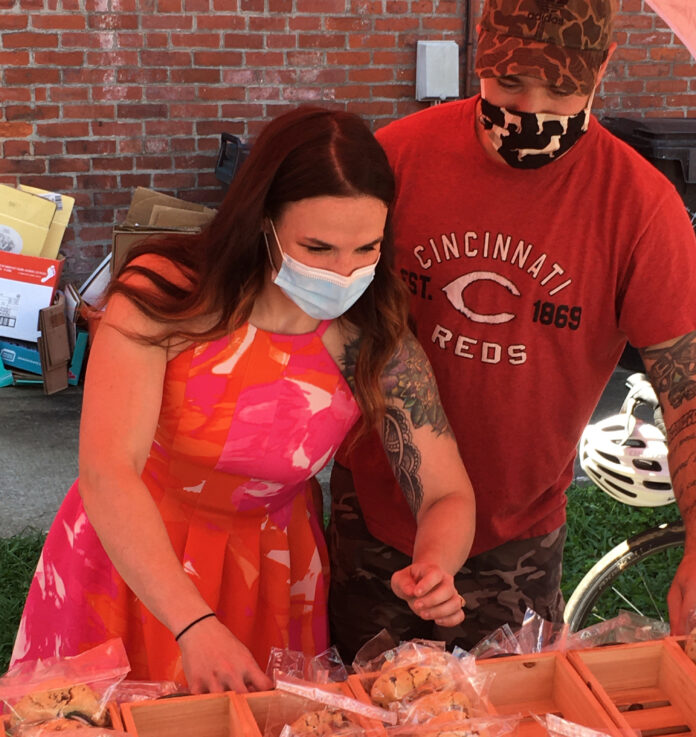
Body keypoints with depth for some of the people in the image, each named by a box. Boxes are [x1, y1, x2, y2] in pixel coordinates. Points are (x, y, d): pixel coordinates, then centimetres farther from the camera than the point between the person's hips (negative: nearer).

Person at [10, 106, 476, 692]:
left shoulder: (374, 344, -18)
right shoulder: (163, 295, -25)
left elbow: (449, 496, -11)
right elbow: (107, 471, -33)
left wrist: (434, 569, -36)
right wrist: (195, 625, -44)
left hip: (268, 573, 2)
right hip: (128, 558, -1)